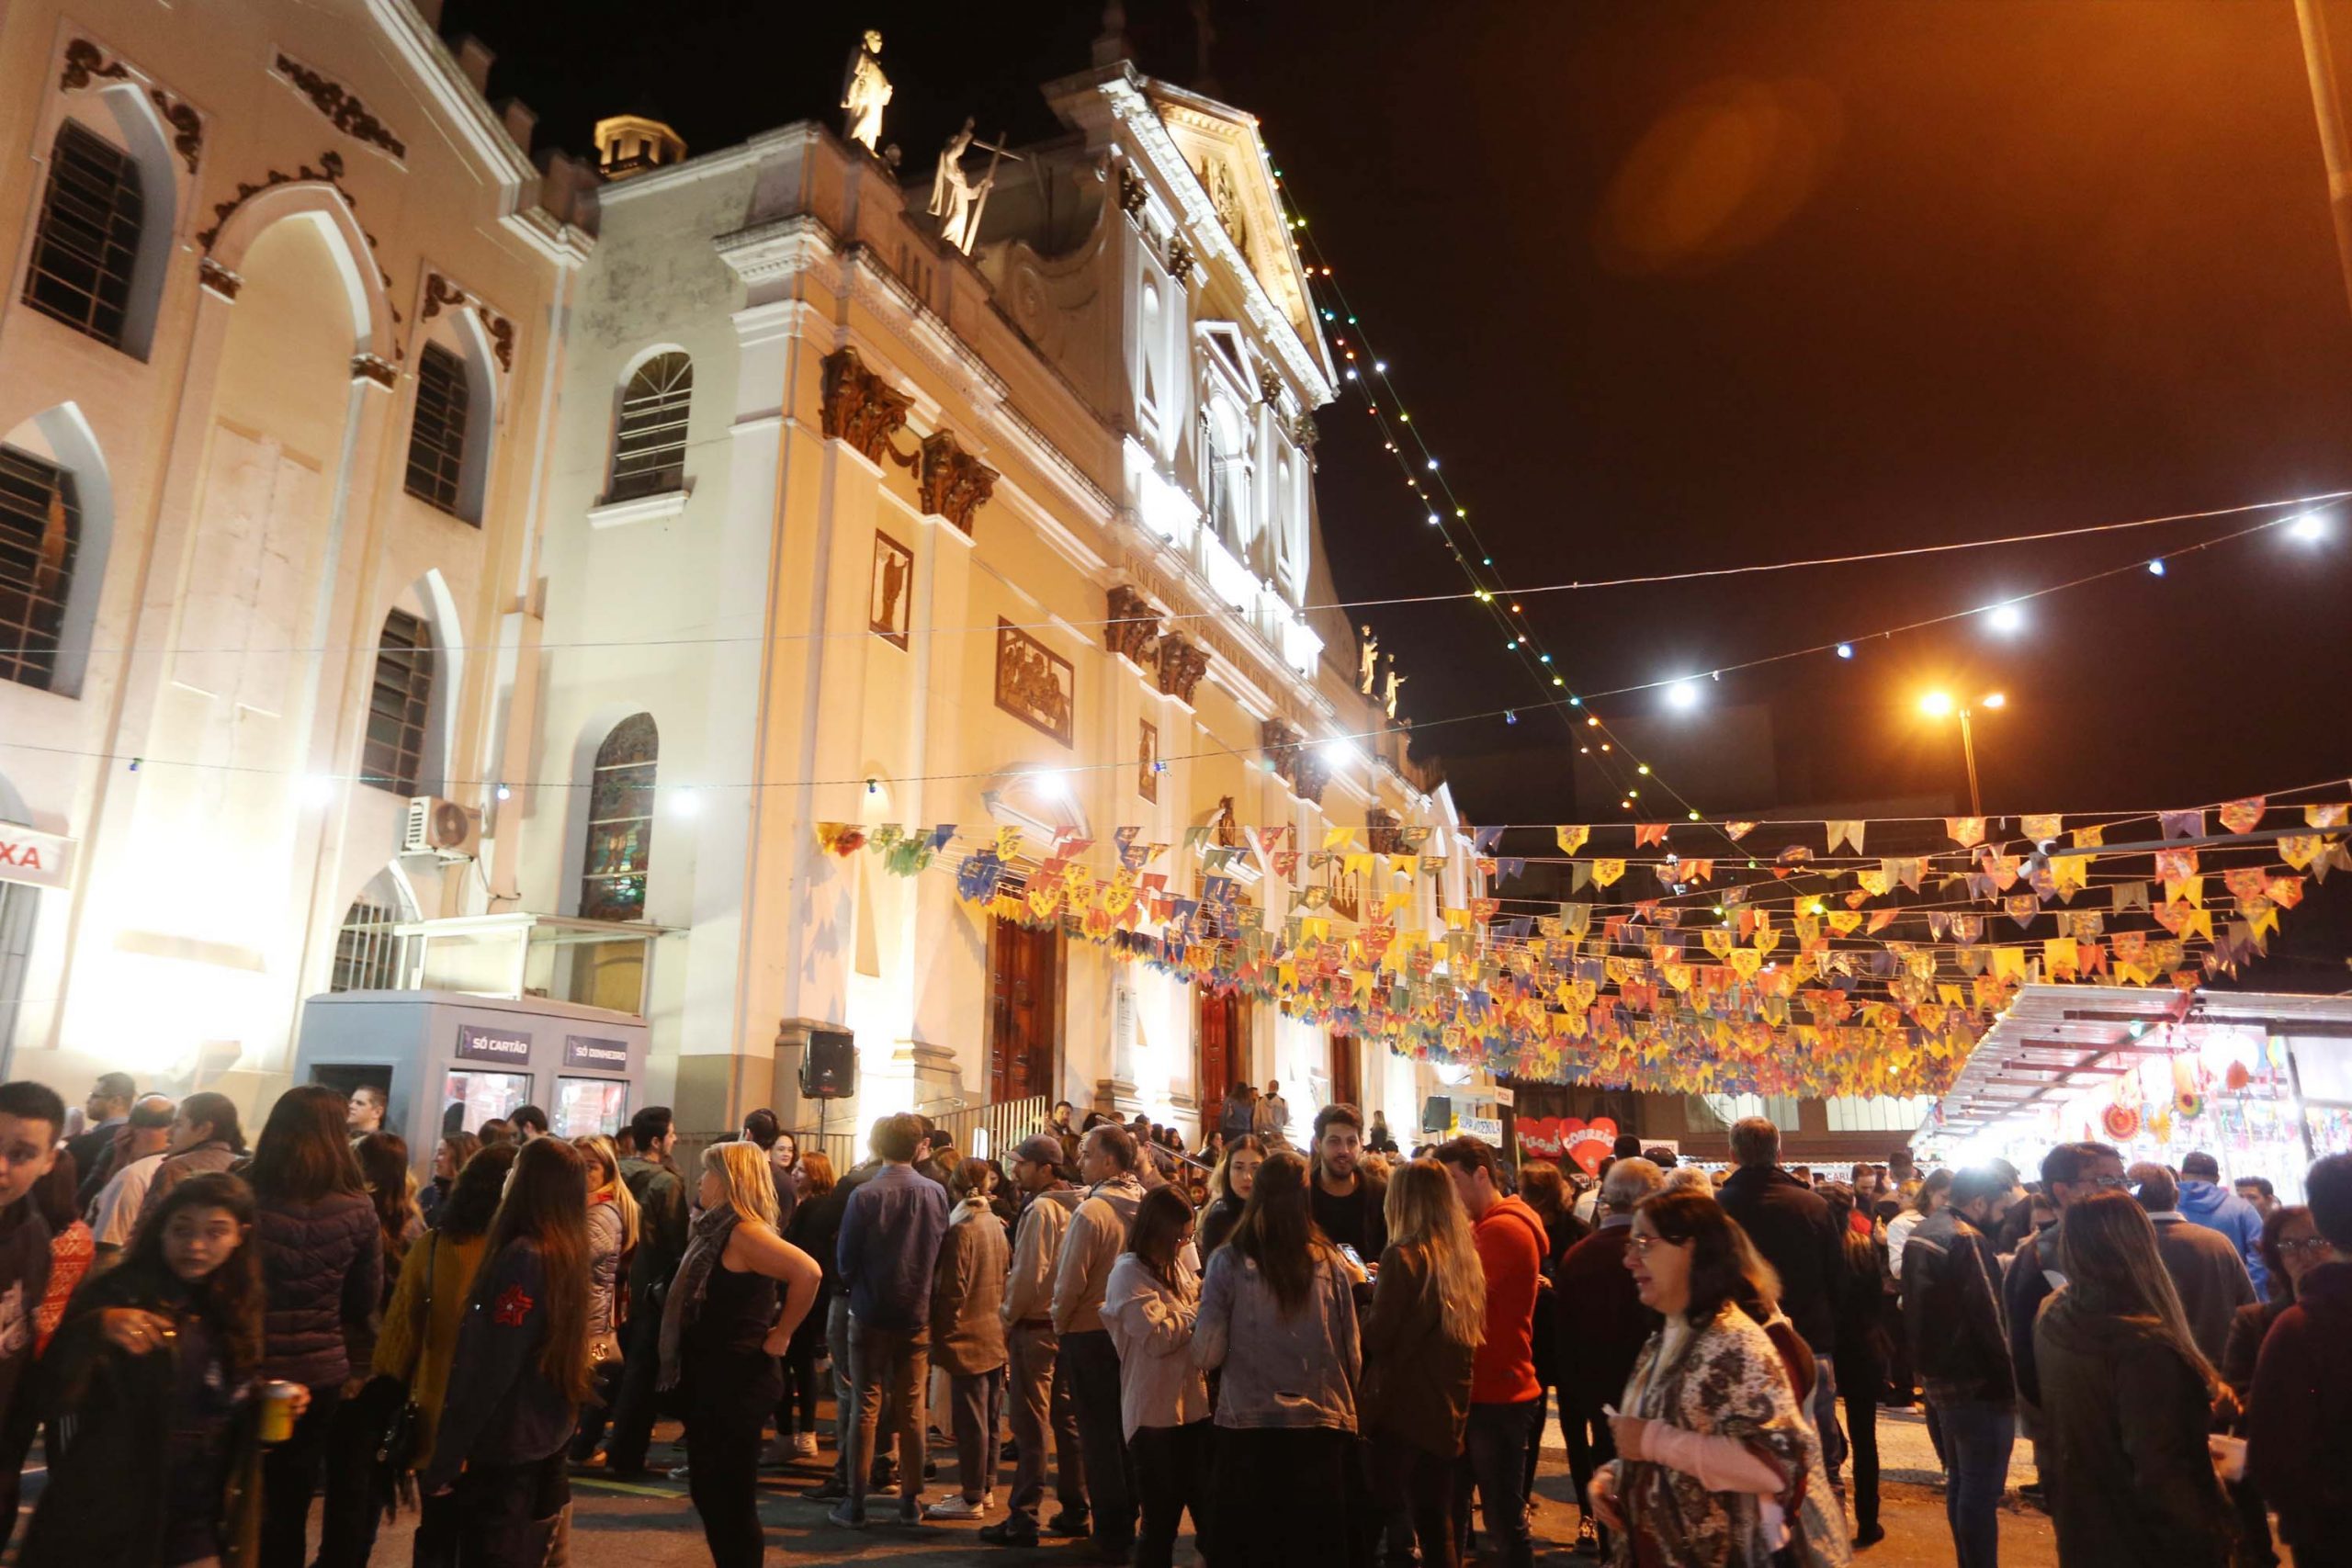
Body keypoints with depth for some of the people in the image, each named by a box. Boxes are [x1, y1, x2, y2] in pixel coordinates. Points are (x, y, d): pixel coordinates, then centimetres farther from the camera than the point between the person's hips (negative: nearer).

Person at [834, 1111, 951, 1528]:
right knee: (912, 1409, 12)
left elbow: (845, 1258, -8)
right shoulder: (936, 1193, -7)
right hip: (917, 1316, 3)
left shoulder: (864, 1195, -15)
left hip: (870, 1314, -2)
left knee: (866, 1407, 6)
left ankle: (856, 1504, 10)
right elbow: (941, 1252, 0)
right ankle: (911, 1500, 19)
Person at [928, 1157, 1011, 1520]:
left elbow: (952, 1290, -17)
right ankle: (985, 1487, 28)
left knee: (970, 1421, 0)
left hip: (969, 1338, -8)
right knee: (988, 1419, 17)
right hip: (997, 1335, 8)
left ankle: (972, 1499, 8)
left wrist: (941, 1335, -8)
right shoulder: (996, 1224, 6)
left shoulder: (961, 1229, -16)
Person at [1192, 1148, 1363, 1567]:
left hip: (1247, 1426, -1)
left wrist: (1205, 1305, 10)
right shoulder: (1331, 1263, -3)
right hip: (1322, 1427, 1)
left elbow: (1206, 1355, -8)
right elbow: (1353, 1356, 1)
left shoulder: (1229, 1261, -7)